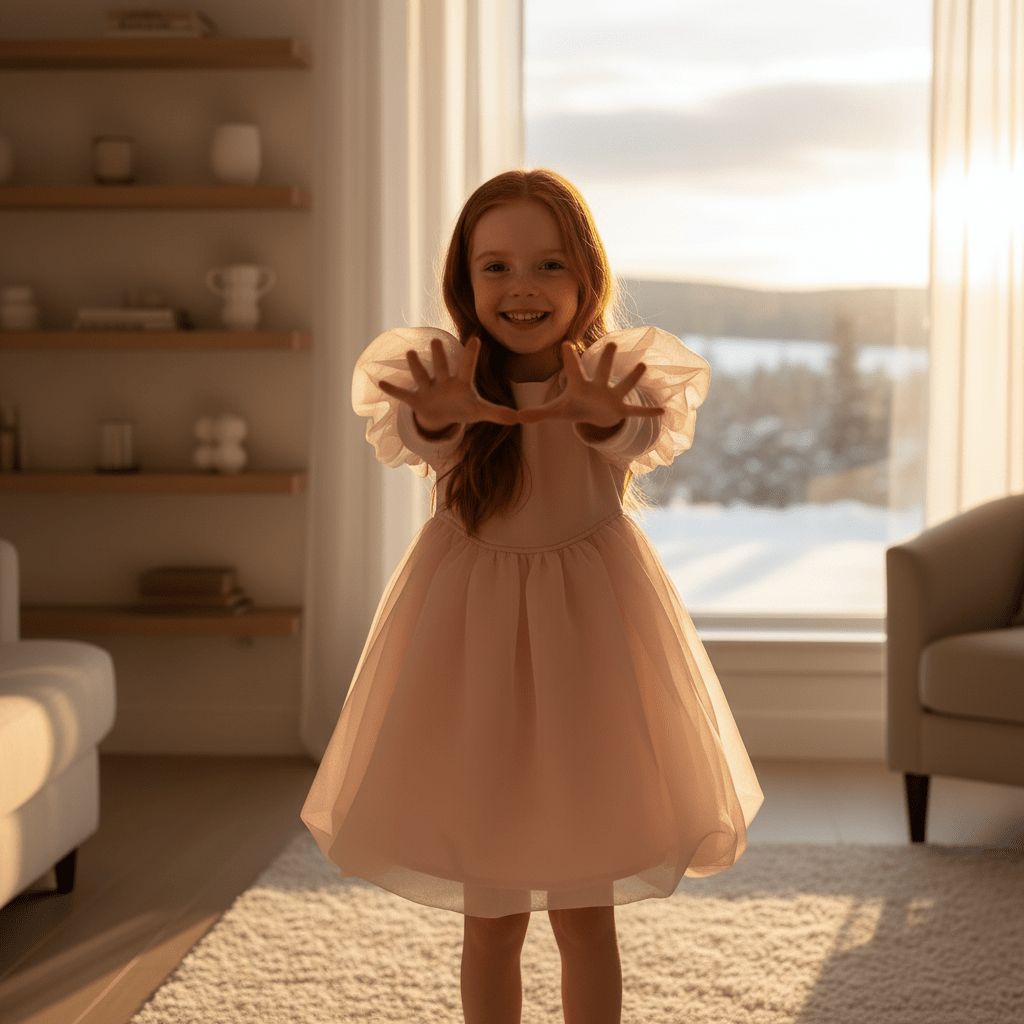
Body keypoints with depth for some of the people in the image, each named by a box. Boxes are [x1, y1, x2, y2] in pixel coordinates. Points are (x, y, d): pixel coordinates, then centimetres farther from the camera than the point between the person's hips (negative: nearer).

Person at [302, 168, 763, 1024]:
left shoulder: (613, 374, -9)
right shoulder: (443, 372, -8)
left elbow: (647, 435, -32)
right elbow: (410, 436, -31)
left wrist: (605, 414, -57)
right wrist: (441, 411, -56)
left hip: (585, 626, 0)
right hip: (468, 629, 1)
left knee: (584, 914, 10)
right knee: (489, 919, 11)